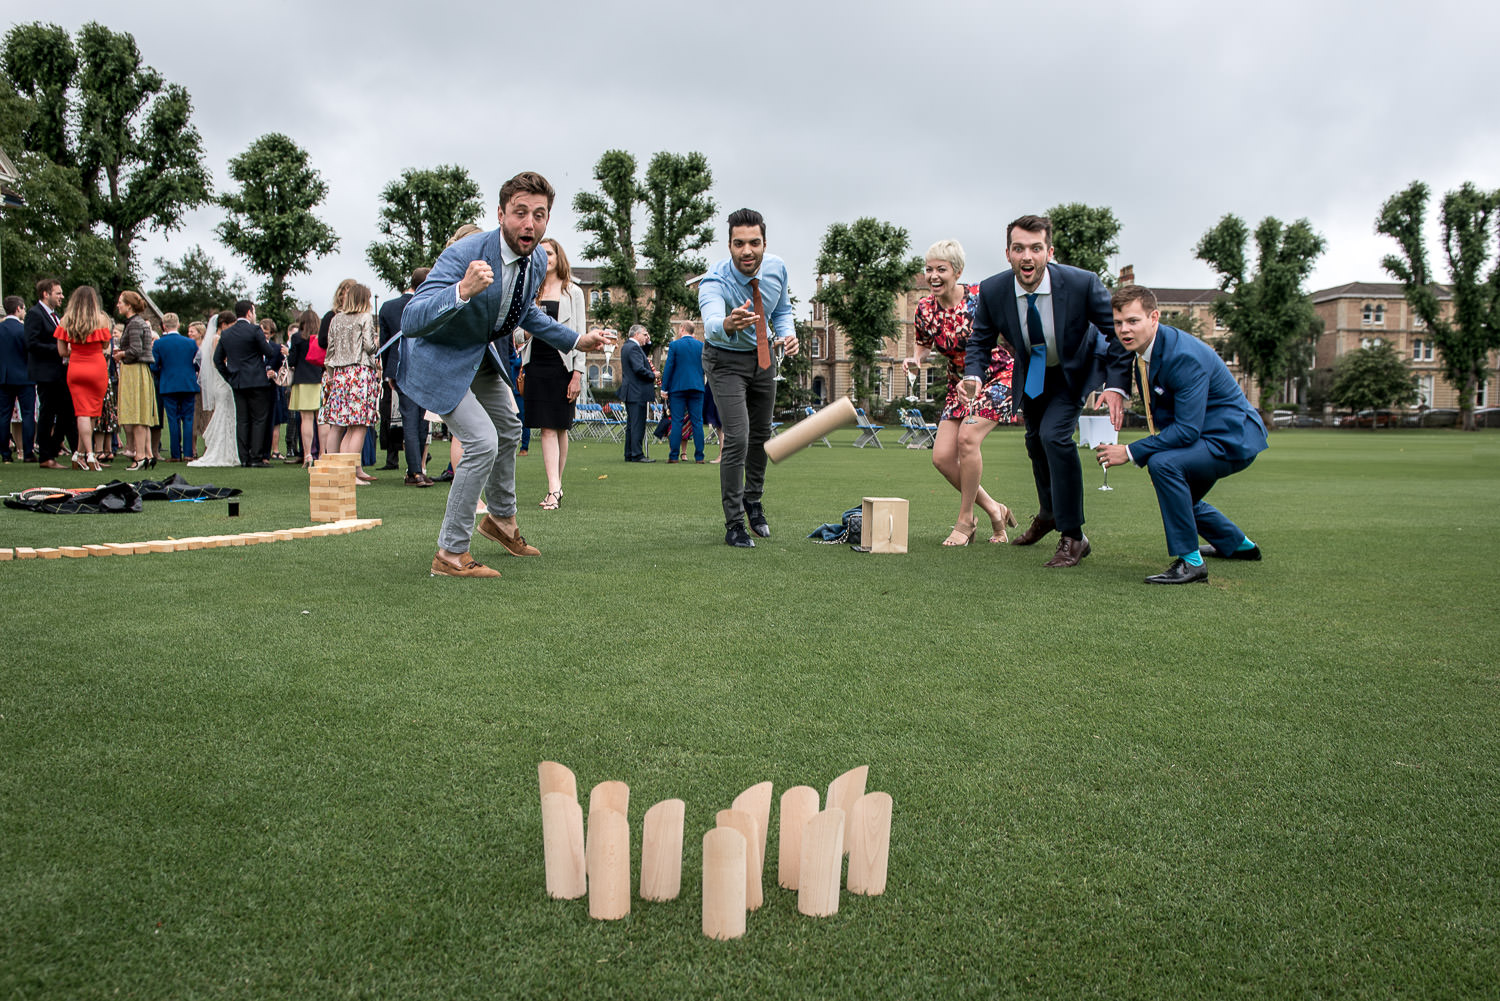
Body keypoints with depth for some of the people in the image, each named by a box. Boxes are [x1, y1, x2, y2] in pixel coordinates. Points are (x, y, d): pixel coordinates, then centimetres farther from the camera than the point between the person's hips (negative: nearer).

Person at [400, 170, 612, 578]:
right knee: (482, 442, -18)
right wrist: (462, 291, -55)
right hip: (436, 358, -9)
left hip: (479, 354, 9)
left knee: (508, 429, 22)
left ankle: (501, 518, 46)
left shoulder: (537, 259, -8)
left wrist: (574, 340, 7)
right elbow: (410, 321, -41)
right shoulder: (464, 254, -33)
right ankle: (451, 554, -4)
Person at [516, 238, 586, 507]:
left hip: (562, 366, -1)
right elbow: (518, 333, 16)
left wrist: (578, 373, -7)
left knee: (560, 427, 3)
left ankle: (555, 486, 15)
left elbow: (579, 335, 1)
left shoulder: (572, 292, 6)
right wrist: (526, 332, -9)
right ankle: (554, 489, -9)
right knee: (547, 429, -5)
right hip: (536, 364, 2)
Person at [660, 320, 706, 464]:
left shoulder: (674, 345, -3)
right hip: (697, 387, 2)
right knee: (697, 422, 3)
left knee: (677, 421, 0)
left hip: (678, 387, -2)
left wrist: (664, 388, 0)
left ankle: (674, 456, 0)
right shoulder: (701, 345, 6)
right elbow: (705, 367, 8)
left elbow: (668, 367, -4)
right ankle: (699, 456, 1)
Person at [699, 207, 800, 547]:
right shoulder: (714, 282, -31)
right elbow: (711, 322, -52)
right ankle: (734, 524, -5)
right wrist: (729, 324, -75)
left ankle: (753, 500, 39)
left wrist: (788, 333, -16)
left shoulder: (777, 268, -14)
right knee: (737, 438, -16)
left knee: (761, 434, 16)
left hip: (763, 357, 5)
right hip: (726, 360, -5)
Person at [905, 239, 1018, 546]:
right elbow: (925, 344, 13)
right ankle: (993, 509, 14)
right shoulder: (925, 308, -6)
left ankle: (966, 520, -10)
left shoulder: (981, 298, -20)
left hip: (998, 377, -6)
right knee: (942, 456, -7)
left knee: (967, 436, -27)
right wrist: (915, 358, -9)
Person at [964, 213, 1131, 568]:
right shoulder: (992, 290, -25)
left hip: (1073, 371, -4)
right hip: (1030, 372, 4)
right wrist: (973, 376, -30)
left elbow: (1119, 331, -21)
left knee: (1054, 435, -23)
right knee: (1035, 440, 19)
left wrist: (1117, 385, -33)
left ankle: (1073, 536, -9)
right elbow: (981, 340, -9)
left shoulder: (1082, 283, -32)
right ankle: (1048, 513, 49)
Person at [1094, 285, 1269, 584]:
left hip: (1233, 439, -10)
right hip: (1206, 437, 10)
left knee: (1164, 463, -33)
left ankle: (1191, 561, -22)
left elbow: (1188, 430, -32)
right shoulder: (1144, 352, -1)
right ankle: (1239, 545, 50)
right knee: (1176, 495, 26)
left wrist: (1131, 452, -31)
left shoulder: (1185, 356, -29)